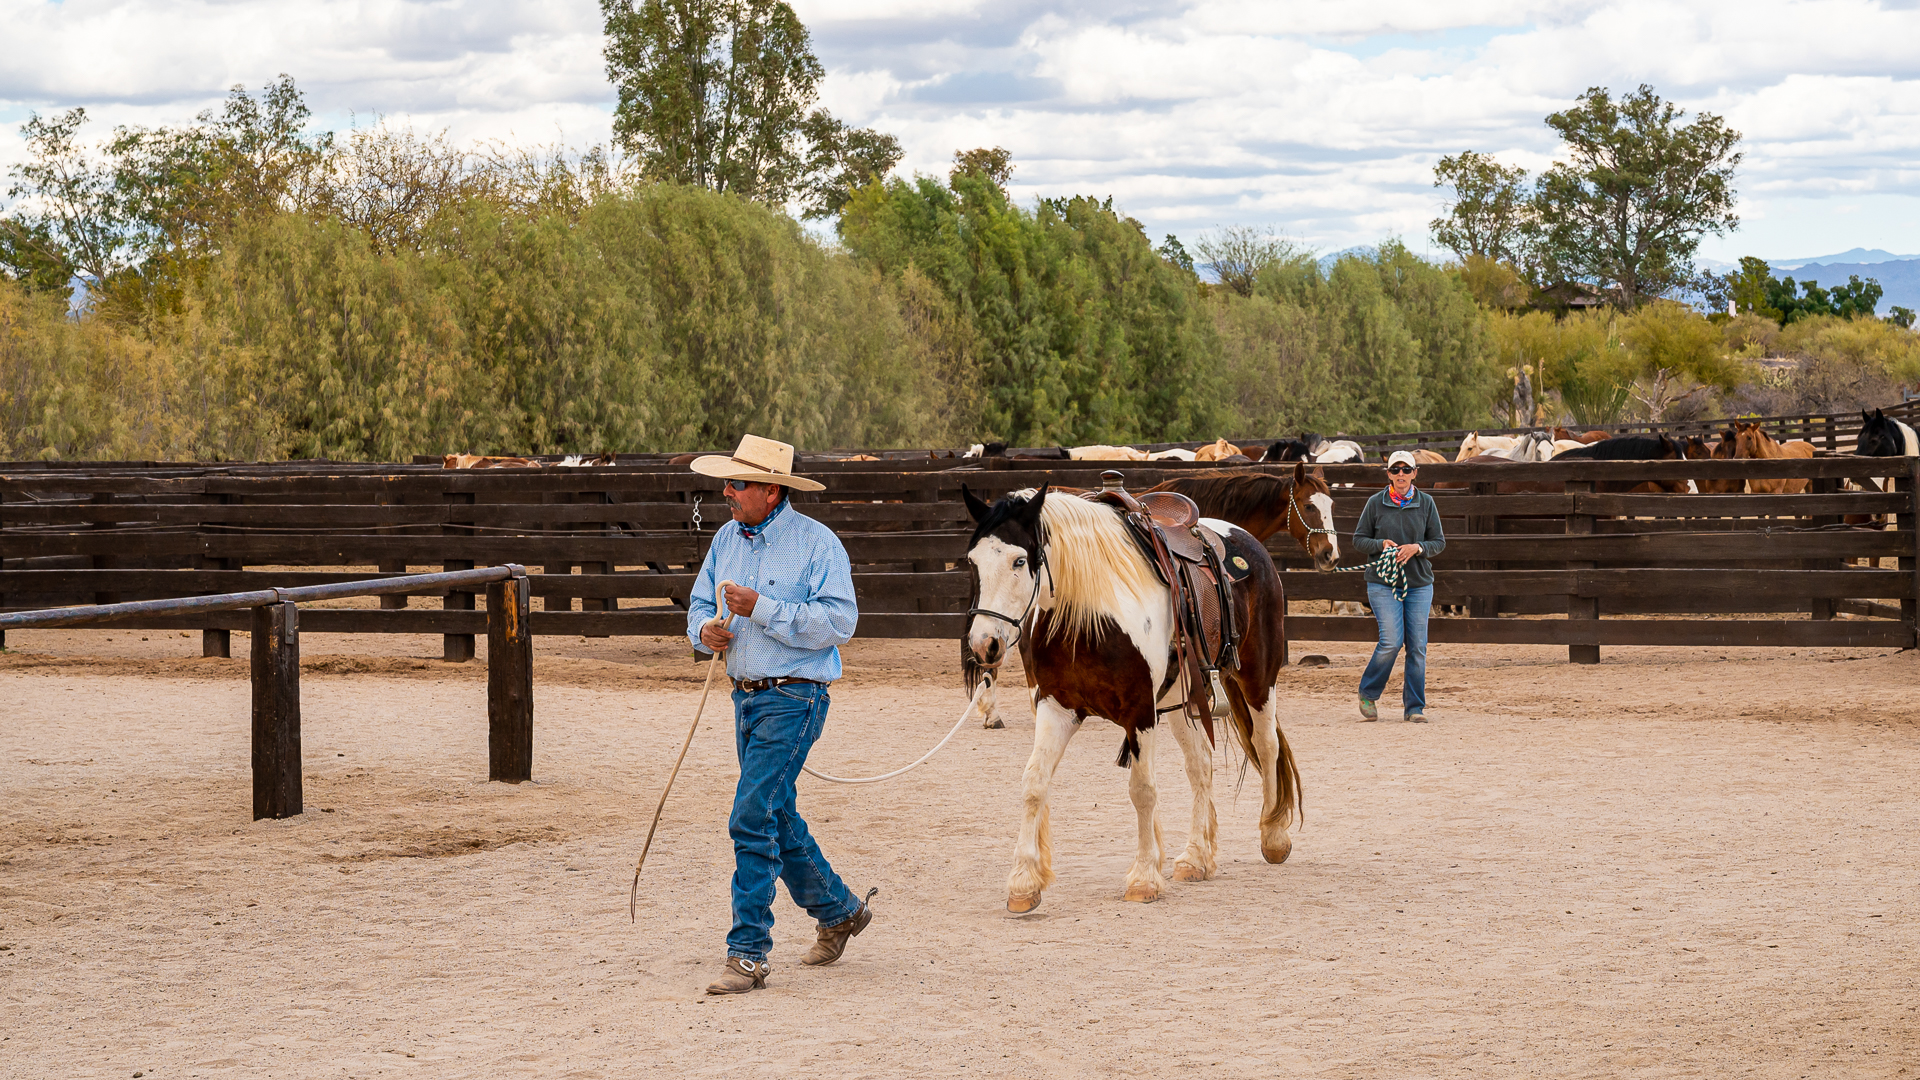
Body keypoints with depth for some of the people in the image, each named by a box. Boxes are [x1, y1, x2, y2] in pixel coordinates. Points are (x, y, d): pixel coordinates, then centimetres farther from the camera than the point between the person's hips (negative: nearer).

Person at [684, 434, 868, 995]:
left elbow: (837, 622, -20)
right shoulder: (727, 539, 9)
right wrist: (706, 630, -8)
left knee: (752, 819, -14)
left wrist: (761, 608, -25)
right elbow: (700, 603, 16)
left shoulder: (816, 543, -12)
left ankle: (748, 954, -9)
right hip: (746, 696, 8)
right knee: (778, 819, 18)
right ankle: (840, 911, 38)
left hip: (794, 697, -8)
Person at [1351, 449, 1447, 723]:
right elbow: (1359, 540, 5)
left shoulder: (1426, 503, 4)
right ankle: (1368, 694, 8)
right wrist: (1380, 544, -14)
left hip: (1419, 583, 2)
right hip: (1382, 582, -2)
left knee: (1417, 646, 0)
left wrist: (1417, 548, -13)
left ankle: (1415, 706, 10)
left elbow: (1439, 542, 6)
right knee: (1391, 641, -13)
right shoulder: (1376, 503, 1)